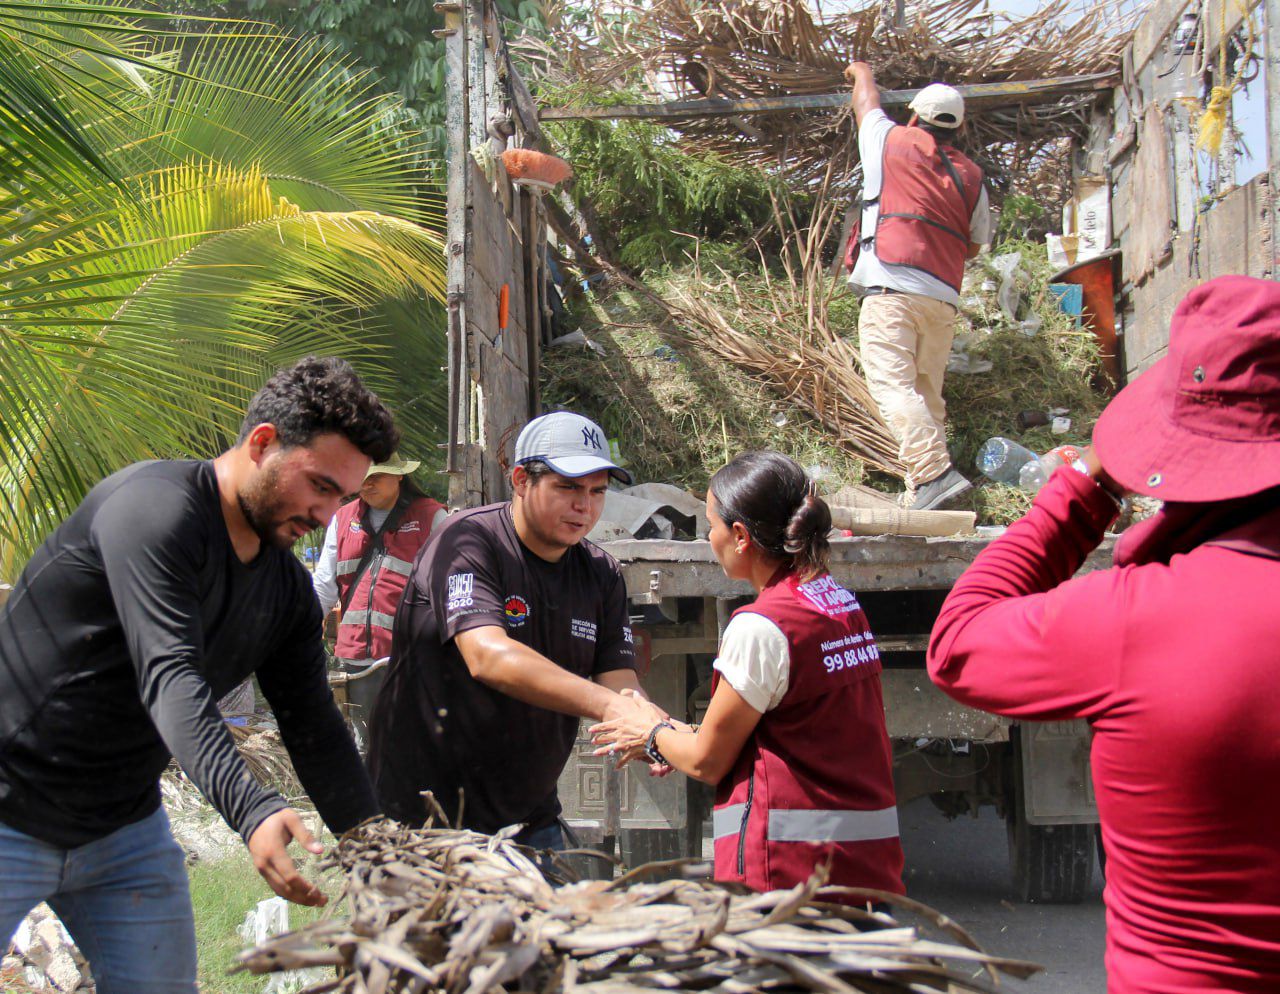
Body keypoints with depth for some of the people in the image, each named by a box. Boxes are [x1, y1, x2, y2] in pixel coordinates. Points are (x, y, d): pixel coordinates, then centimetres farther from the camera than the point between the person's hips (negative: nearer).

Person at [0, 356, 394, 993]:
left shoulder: (288, 589, 4)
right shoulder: (156, 508, -21)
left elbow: (315, 732, 4)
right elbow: (169, 678, -32)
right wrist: (252, 813, -44)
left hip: (127, 832, 7)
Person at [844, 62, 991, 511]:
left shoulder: (891, 142, 10)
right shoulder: (970, 175, 18)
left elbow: (865, 100, 31)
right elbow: (974, 245, 23)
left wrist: (861, 71, 52)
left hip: (891, 288, -5)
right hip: (944, 296, 5)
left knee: (892, 384, -16)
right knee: (927, 395, 8)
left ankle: (935, 471, -32)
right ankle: (921, 498, 2)